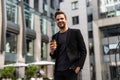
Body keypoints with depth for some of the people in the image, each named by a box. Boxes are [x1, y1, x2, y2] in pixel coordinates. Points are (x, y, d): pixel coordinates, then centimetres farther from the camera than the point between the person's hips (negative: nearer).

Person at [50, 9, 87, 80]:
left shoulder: (75, 32, 3)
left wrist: (79, 66, -9)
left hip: (71, 70, -3)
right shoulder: (55, 36, 14)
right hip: (58, 71, 4)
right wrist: (52, 51, -4)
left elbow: (83, 51, 1)